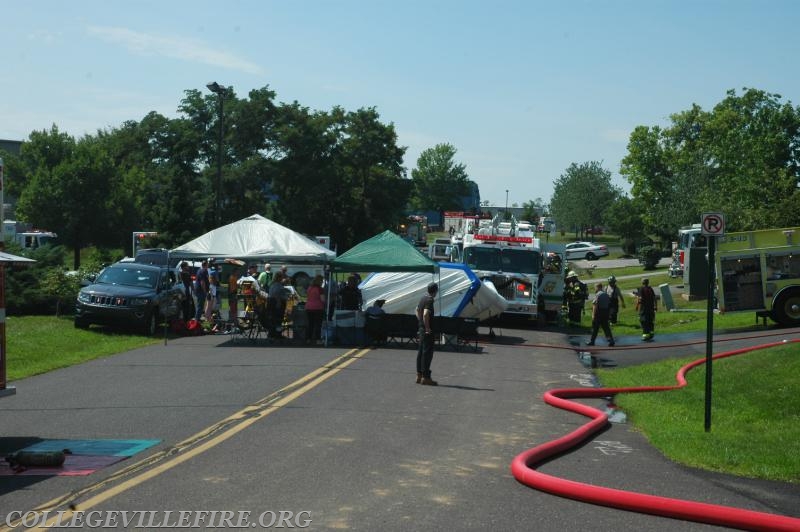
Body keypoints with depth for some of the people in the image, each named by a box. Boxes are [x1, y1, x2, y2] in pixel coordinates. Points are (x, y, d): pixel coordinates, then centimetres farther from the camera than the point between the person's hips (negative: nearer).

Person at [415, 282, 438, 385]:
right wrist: (427, 328, -22)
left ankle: (419, 375, 18)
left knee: (421, 352, 13)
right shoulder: (430, 300, -18)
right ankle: (425, 377, -4)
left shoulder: (423, 298, 11)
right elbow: (425, 314, -30)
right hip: (427, 330, -10)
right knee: (427, 353, -5)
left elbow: (417, 310, 27)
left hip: (421, 328, 10)